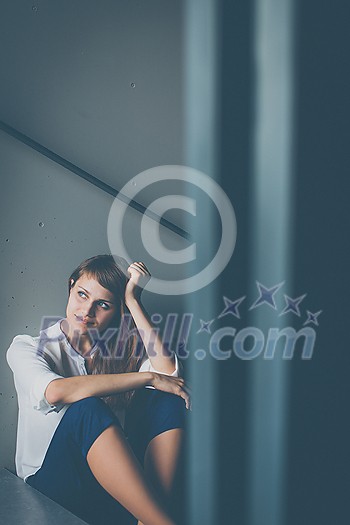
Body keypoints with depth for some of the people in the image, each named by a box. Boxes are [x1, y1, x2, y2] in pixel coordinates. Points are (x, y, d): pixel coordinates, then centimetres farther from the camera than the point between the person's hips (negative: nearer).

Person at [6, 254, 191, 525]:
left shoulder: (122, 349, 6)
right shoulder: (27, 348, -4)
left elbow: (169, 373, -15)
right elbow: (55, 391, -28)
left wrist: (133, 301, -12)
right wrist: (148, 377, -25)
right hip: (51, 485, -3)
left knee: (168, 400, -20)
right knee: (87, 407, -33)